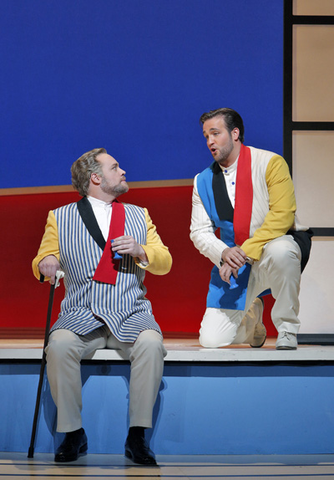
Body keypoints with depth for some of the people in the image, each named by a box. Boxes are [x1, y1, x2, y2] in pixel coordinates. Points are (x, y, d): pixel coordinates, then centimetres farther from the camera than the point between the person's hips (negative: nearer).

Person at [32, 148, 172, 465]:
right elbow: (42, 259, 12)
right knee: (59, 345, -33)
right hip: (81, 316, -1)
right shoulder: (60, 218, 13)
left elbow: (164, 263, 16)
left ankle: (137, 437, -22)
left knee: (151, 343, -32)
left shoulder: (139, 215, 20)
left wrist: (140, 251, -6)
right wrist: (46, 264, -13)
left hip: (131, 316, 1)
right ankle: (73, 434, -17)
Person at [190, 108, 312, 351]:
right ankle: (251, 317, 28)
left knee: (280, 250, -43)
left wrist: (246, 251, -27)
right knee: (211, 340, -9)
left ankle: (287, 330, -20)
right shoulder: (203, 181, 6)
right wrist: (223, 254, -19)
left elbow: (282, 215, -19)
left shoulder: (270, 163, -9)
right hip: (233, 258, 4)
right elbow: (199, 232, 3)